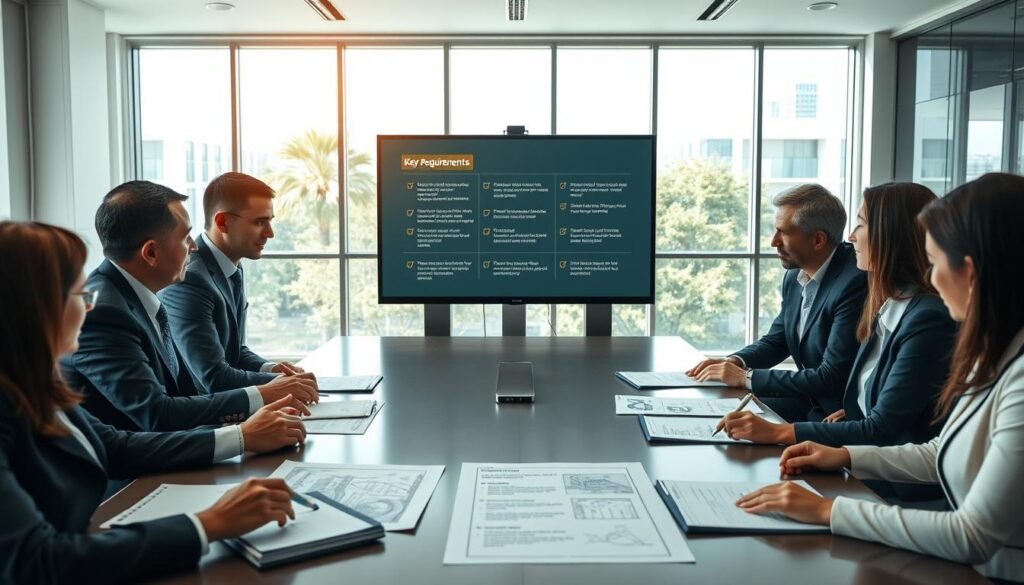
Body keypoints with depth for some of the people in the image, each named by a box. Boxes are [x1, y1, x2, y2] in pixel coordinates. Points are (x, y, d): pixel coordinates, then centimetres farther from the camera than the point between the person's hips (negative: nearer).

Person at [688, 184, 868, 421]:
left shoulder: (853, 283, -23)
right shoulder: (795, 276, 3)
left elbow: (831, 379, -24)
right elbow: (775, 341, 16)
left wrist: (745, 377, -20)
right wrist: (734, 362, -5)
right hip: (806, 400, 7)